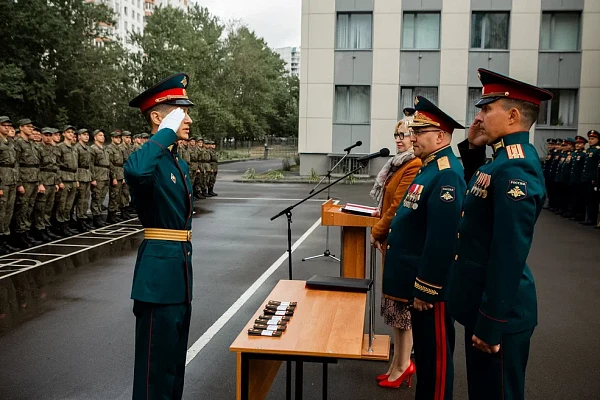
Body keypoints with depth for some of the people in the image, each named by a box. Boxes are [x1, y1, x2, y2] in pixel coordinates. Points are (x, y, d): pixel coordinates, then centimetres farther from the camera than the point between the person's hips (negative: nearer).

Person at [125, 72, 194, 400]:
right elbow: (134, 171, -43)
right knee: (158, 361, 2)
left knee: (175, 359, 21)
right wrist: (168, 131, -30)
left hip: (180, 266, 9)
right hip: (160, 269, -9)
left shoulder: (179, 161, 13)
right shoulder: (150, 159, -16)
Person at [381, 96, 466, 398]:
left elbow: (441, 240, -26)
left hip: (430, 285, -10)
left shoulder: (446, 175, -22)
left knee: (434, 354, 5)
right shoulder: (430, 168, 10)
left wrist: (425, 290, -23)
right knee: (424, 349, 21)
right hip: (418, 280, 10)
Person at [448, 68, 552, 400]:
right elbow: (477, 199, 26)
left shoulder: (515, 169, -23)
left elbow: (509, 256, -26)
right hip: (482, 304, 10)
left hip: (498, 313, -10)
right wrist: (472, 148, 11)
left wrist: (490, 325, -22)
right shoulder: (506, 160, 7)